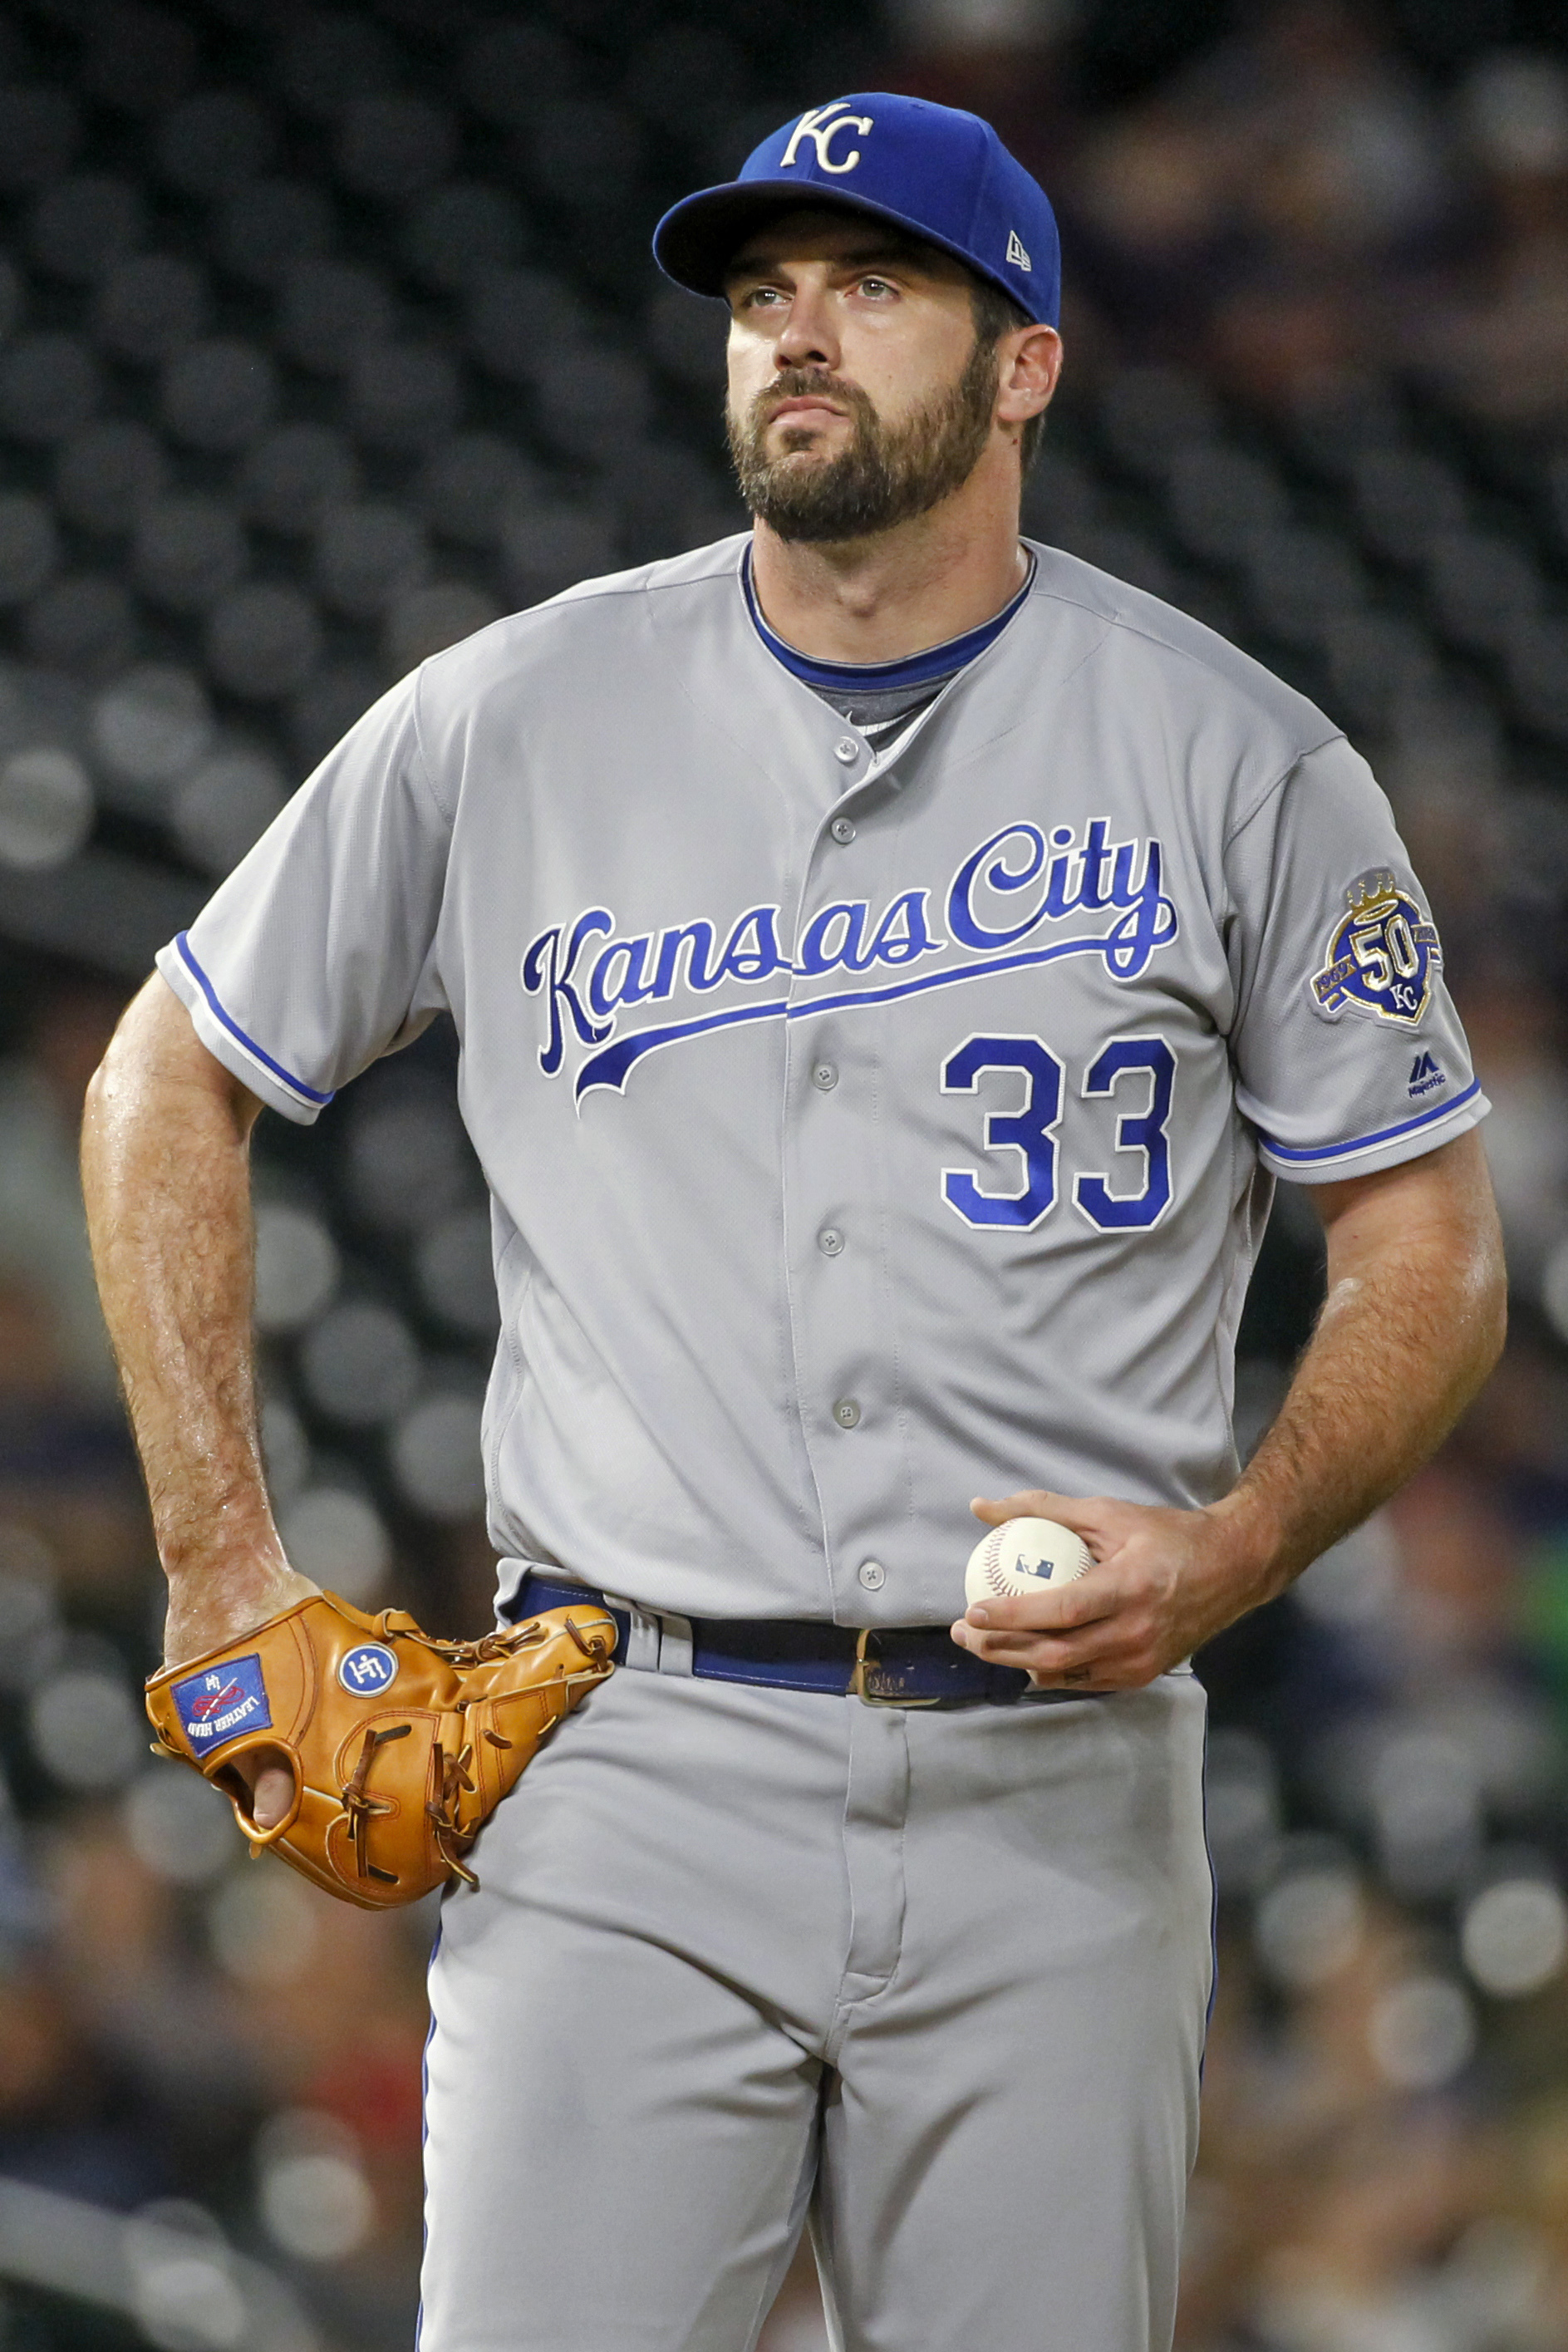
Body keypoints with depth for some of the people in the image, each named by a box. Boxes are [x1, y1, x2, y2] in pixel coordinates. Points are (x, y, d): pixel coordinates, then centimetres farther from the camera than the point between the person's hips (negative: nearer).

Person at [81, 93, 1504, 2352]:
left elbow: (1431, 1254, 8)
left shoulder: (1235, 762, 4)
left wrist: (1229, 1551, -11)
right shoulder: (514, 719, 5)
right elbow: (168, 1082, 15)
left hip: (1053, 1796, 0)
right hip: (631, 1776, 0)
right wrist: (224, 1574, 7)